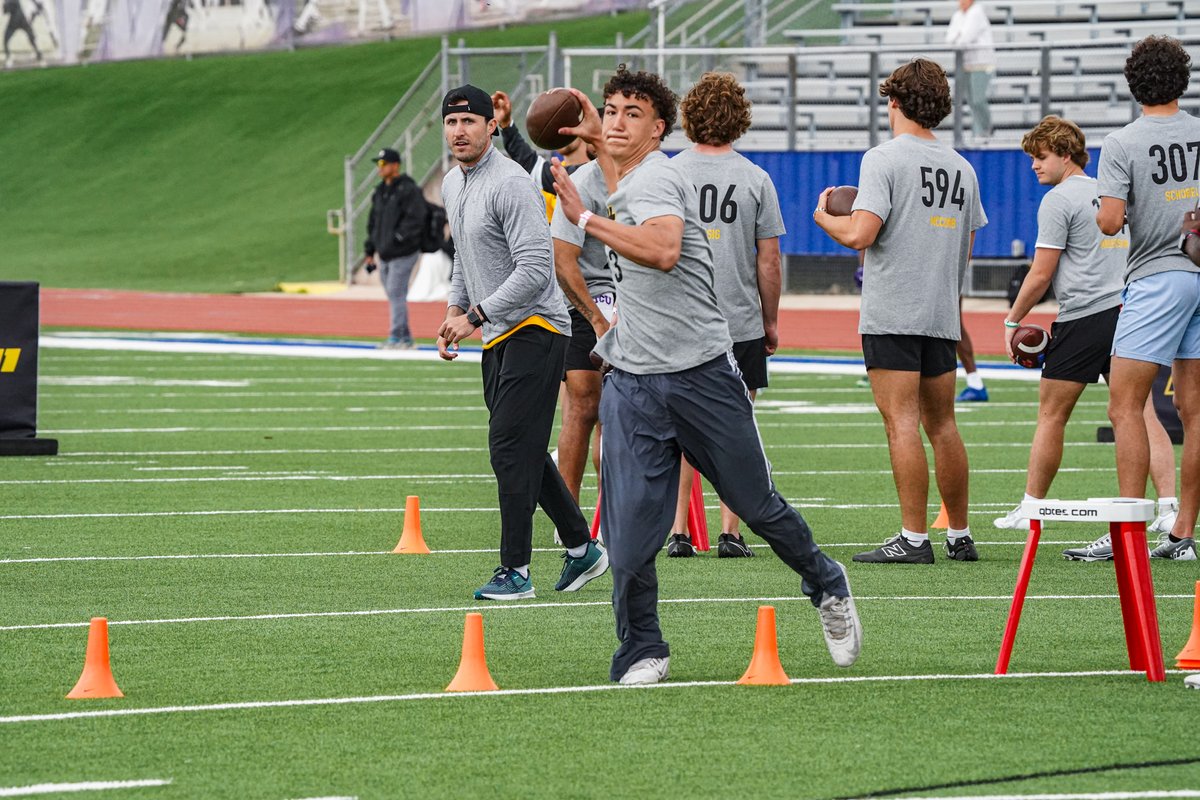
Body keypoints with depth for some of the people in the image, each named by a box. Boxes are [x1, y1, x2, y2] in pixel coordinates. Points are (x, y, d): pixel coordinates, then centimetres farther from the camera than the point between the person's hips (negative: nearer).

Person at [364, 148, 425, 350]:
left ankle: (396, 337, -11)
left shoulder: (408, 190, -11)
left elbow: (416, 219, -20)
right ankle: (405, 338, 16)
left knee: (395, 293, -12)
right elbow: (373, 222, 21)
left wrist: (398, 237, -25)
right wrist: (370, 251, 19)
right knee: (393, 296, 10)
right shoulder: (380, 191, 16)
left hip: (403, 253, -9)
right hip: (384, 255, 9)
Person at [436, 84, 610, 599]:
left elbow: (535, 269, -23)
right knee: (522, 451, 13)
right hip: (498, 335, 10)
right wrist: (454, 313, 13)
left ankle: (515, 571, -10)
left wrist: (476, 316, -22)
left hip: (534, 329, -10)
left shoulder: (510, 185, -17)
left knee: (511, 449, -12)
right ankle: (582, 549, 23)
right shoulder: (453, 185, 13)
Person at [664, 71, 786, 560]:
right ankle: (730, 533, 2)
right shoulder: (754, 179, -3)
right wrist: (770, 320, 11)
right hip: (740, 321, -1)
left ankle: (678, 531, 5)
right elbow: (769, 260, -1)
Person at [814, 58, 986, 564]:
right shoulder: (961, 168, 12)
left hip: (892, 313, -6)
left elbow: (859, 234, -18)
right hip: (942, 314, 6)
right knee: (941, 424, 13)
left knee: (902, 422, -6)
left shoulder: (884, 159, -9)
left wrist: (823, 215, 2)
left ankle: (914, 537, -10)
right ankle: (959, 537, 17)